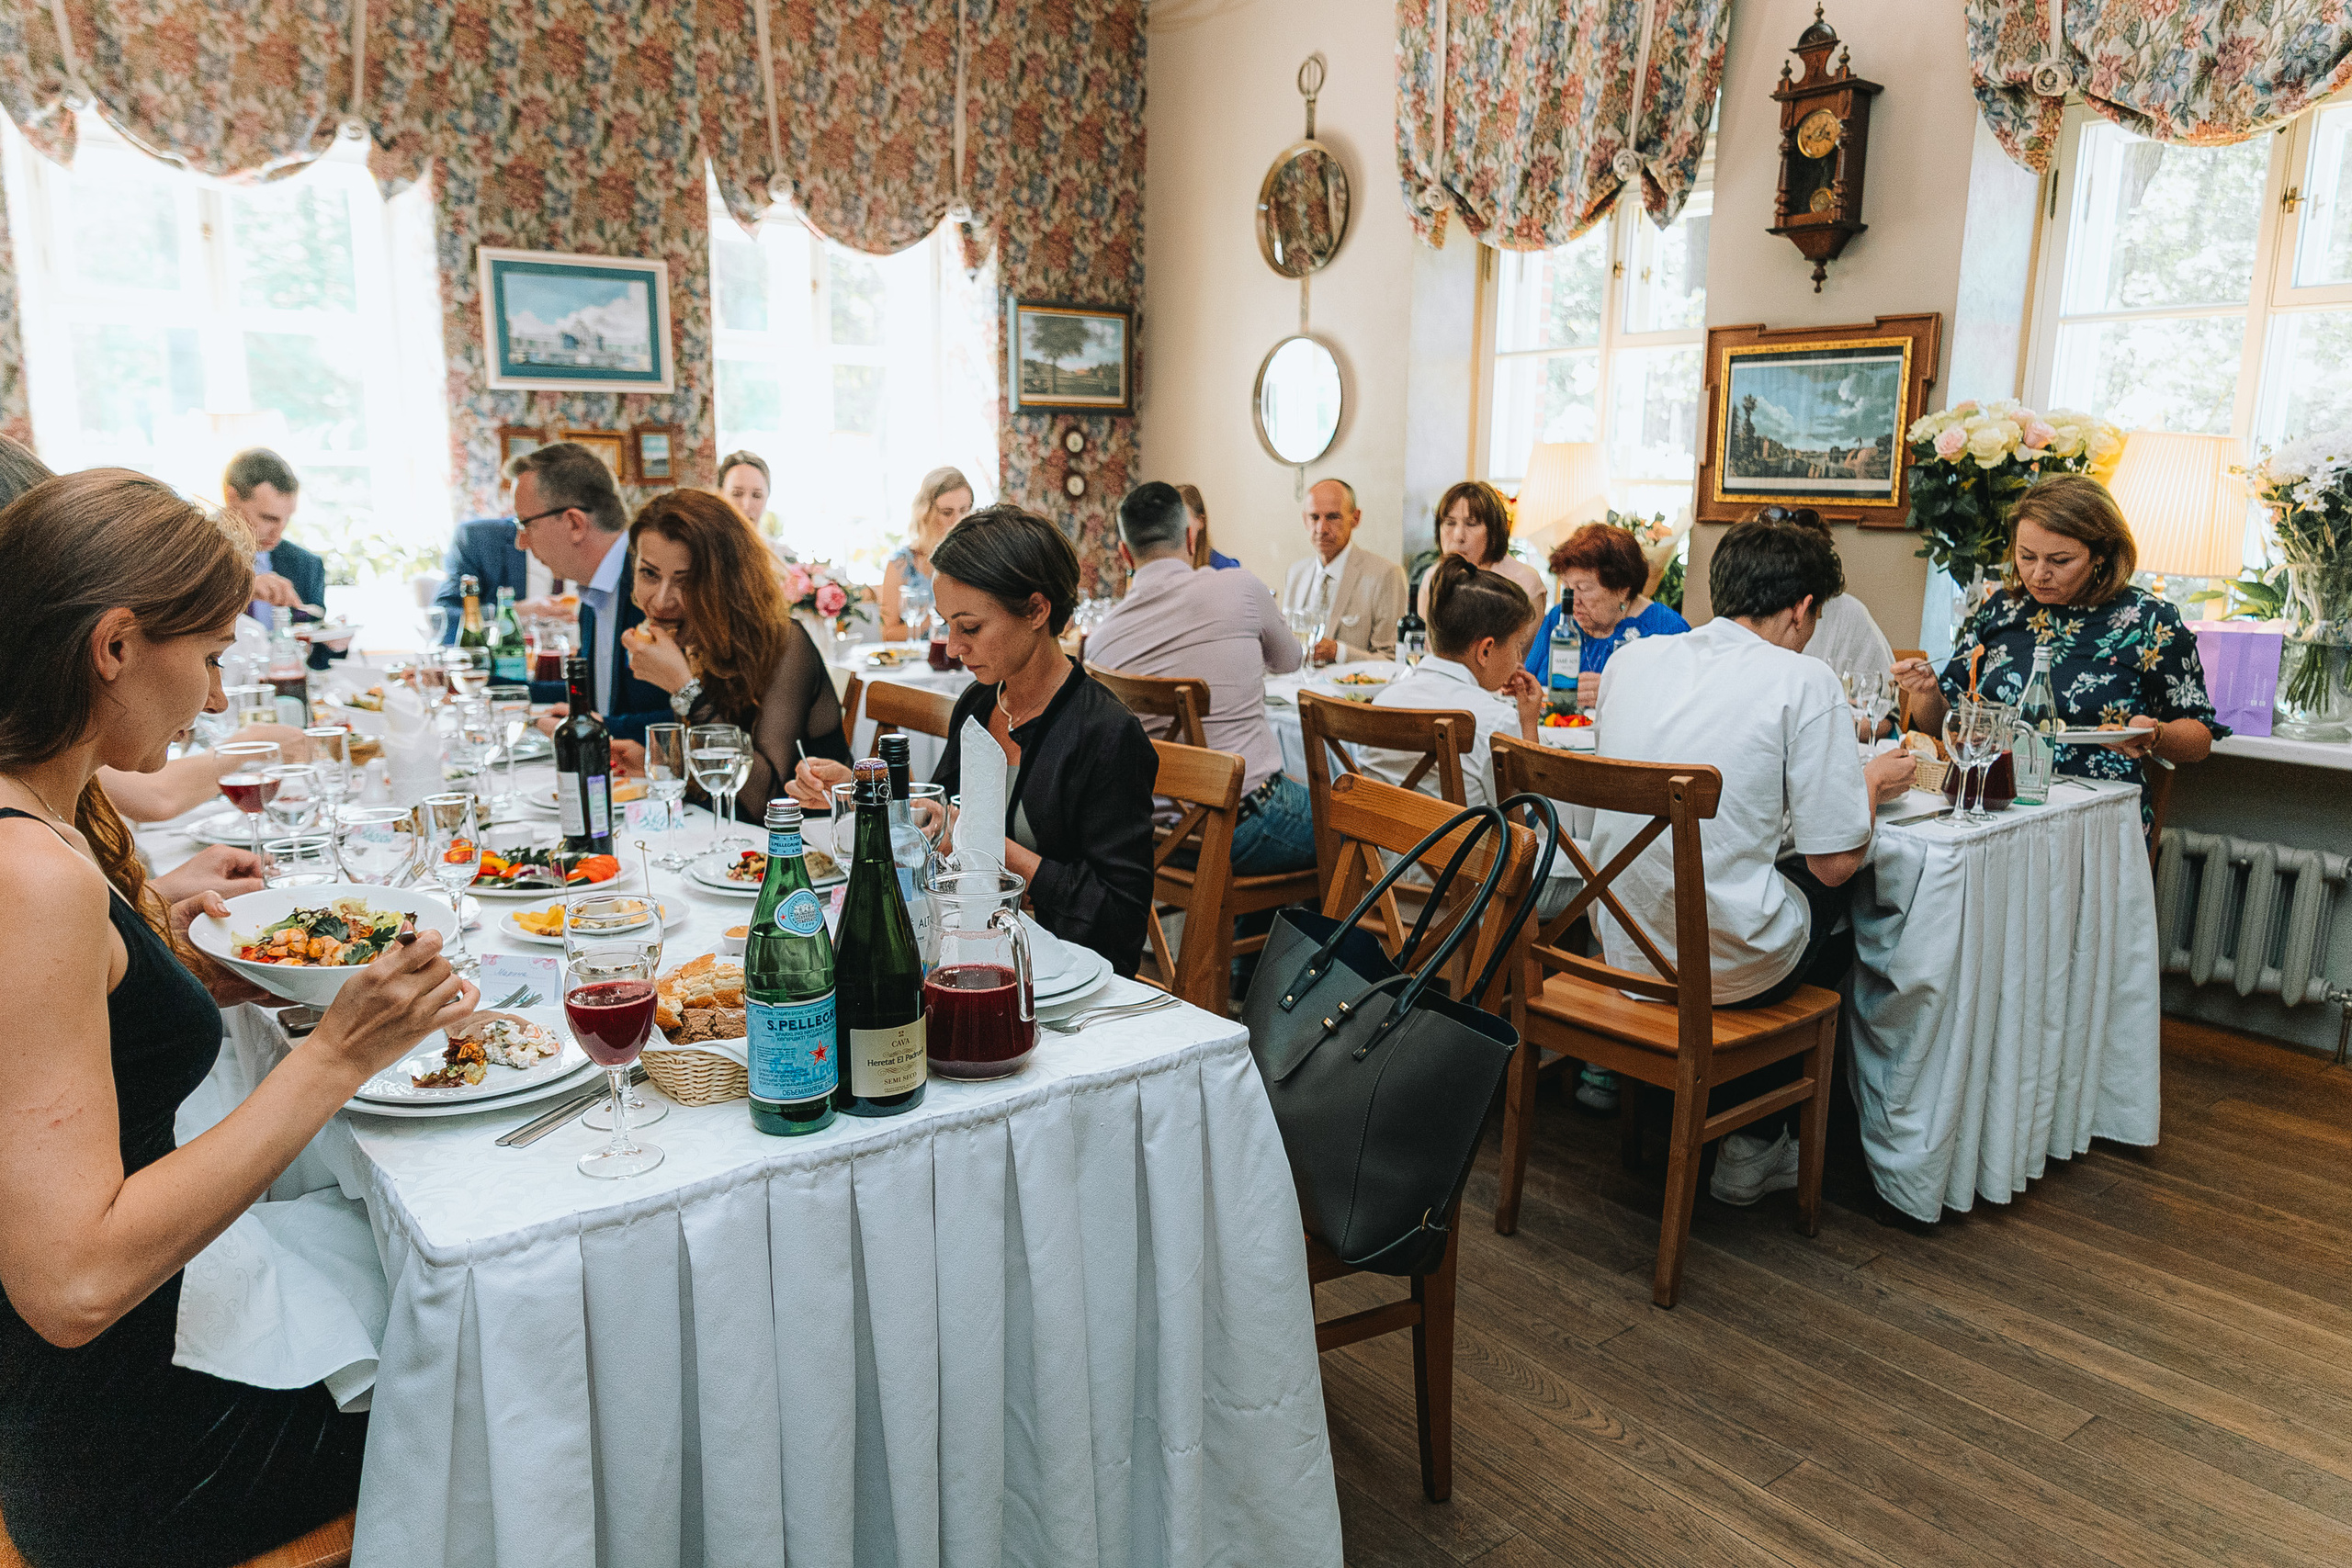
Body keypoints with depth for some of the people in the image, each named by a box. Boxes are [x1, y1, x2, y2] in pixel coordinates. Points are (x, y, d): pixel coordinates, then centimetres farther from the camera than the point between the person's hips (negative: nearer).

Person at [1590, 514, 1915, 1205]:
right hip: (1727, 963, -5)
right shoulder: (1803, 681, -13)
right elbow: (1834, 862, -11)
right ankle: (1751, 1144, 33)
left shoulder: (1629, 659, 3)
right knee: (1846, 908, 26)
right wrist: (1871, 782, 10)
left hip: (1621, 945, 6)